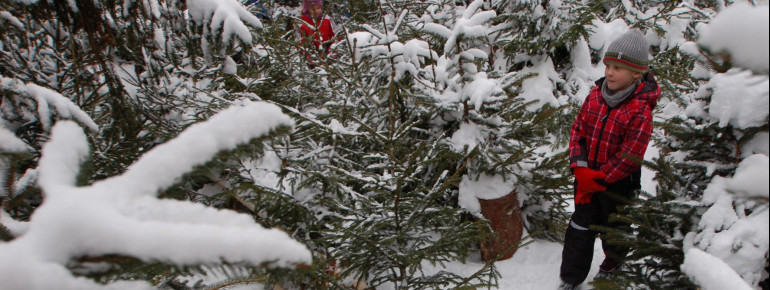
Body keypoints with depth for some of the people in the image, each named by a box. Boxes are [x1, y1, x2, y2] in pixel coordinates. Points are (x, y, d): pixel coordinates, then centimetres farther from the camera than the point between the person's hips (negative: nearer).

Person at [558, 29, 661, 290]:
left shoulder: (640, 111, -21)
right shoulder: (595, 96, -5)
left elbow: (630, 156, -21)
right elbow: (578, 130, -3)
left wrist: (597, 179, -18)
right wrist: (580, 169, -16)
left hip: (618, 183, -4)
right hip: (586, 177, 4)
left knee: (613, 229, 18)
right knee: (580, 227, 11)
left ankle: (612, 265, 47)